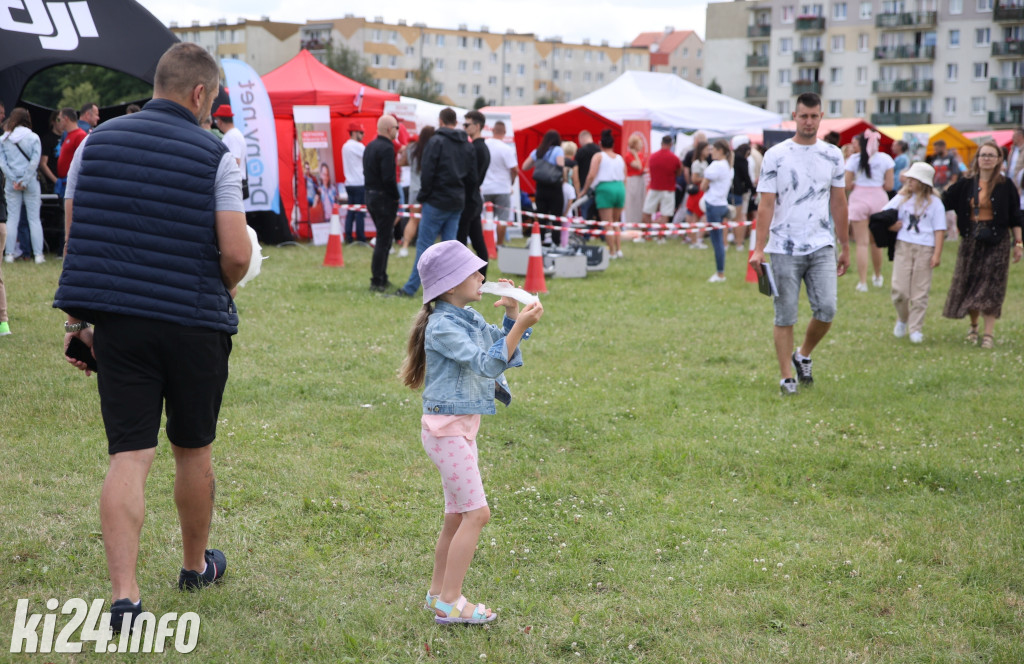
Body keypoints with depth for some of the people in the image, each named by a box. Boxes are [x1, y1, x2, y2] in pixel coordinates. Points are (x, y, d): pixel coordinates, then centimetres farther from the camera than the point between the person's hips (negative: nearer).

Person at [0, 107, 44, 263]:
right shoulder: (33, 138, -3)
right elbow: (35, 162, -9)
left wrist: (14, 181, -5)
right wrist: (25, 182, -7)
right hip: (30, 182, -1)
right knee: (34, 218, 2)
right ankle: (38, 254, -2)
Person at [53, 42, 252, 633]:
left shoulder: (97, 142, 5)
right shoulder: (215, 156, -6)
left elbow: (73, 240, 6)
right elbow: (236, 254, -13)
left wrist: (77, 320, 12)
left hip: (117, 320, 2)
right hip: (195, 325, -2)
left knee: (129, 457, 0)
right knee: (193, 450, 16)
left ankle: (125, 595, -12)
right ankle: (196, 565, 35)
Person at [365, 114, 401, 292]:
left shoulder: (370, 147, 12)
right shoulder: (387, 148, -17)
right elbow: (388, 177, -23)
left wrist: (371, 189, 16)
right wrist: (396, 196, -11)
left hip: (371, 196, 9)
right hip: (385, 198, -9)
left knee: (384, 237, 18)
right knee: (384, 240, -4)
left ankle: (381, 278, 23)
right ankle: (377, 282, -3)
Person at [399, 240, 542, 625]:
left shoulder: (468, 319, 10)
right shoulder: (443, 326, -18)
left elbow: (504, 347, 17)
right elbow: (486, 363, -26)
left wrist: (513, 314, 1)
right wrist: (520, 326, -32)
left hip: (463, 427, 9)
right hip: (447, 427, -9)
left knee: (457, 515, 14)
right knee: (476, 513, -9)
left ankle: (438, 593, 25)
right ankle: (449, 603, -4)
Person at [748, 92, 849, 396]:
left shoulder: (833, 155, 8)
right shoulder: (775, 155, -1)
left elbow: (838, 203, 14)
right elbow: (766, 204, -4)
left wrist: (845, 248, 15)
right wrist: (759, 249, -12)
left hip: (821, 246, 2)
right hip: (784, 248, -2)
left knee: (826, 309, -8)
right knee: (785, 316, 1)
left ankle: (803, 356, 19)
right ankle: (786, 378, 10)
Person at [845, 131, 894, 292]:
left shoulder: (853, 159, -3)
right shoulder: (885, 159, 0)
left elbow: (847, 185, -4)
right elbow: (889, 185, -1)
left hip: (859, 199, -2)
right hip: (879, 199, 2)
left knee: (862, 244, -1)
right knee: (876, 242, 18)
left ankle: (862, 282, -8)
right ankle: (878, 277, 33)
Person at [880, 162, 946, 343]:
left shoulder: (934, 202, 2)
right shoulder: (902, 198, 8)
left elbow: (939, 230, 0)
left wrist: (937, 254, -7)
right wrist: (890, 225, -6)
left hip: (925, 249, -2)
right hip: (903, 246, 2)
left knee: (920, 292, 1)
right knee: (899, 289, -5)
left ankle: (916, 329, 10)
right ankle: (902, 320, 21)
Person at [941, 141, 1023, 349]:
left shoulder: (1005, 185, -2)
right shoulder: (965, 184, 3)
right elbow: (944, 202, 5)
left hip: (997, 240, -3)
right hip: (970, 240, 3)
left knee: (990, 286, -5)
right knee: (969, 283, 7)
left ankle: (989, 333, -3)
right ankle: (973, 327, 26)